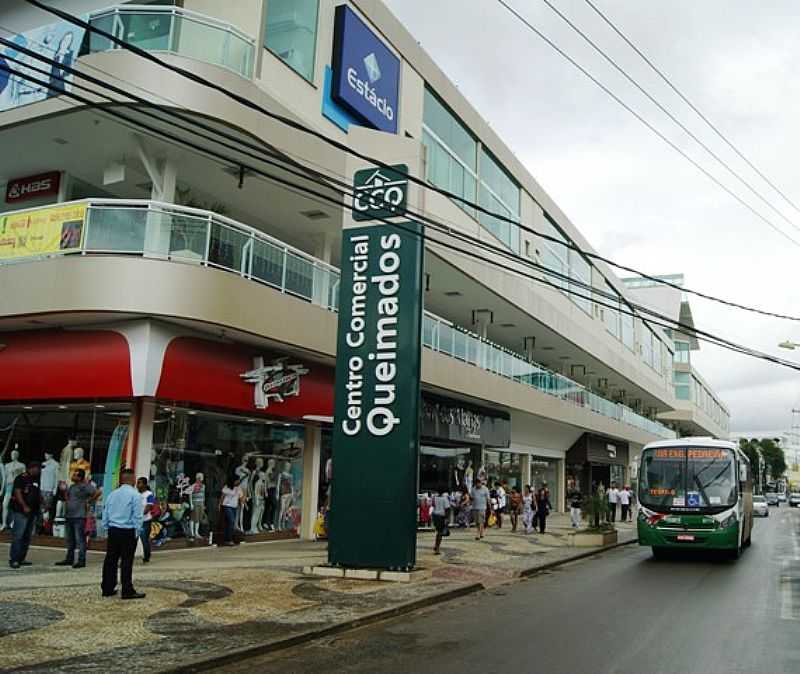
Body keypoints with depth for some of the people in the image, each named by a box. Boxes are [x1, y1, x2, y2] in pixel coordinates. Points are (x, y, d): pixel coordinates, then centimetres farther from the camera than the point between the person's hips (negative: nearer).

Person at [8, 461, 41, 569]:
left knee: (27, 537, 9)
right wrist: (24, 506, -21)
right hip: (20, 511, -8)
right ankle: (13, 559, -7)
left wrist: (42, 503, 7)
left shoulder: (36, 480, 18)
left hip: (32, 512, 8)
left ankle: (21, 559, 14)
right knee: (18, 536, -10)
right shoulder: (21, 478, -6)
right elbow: (17, 493, -14)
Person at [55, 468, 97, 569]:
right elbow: (66, 498, 22)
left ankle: (81, 560, -6)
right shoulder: (71, 487, 18)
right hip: (68, 515, 9)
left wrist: (89, 501, -12)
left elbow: (97, 492, -18)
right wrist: (63, 490, 9)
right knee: (70, 540, 15)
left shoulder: (85, 486, -8)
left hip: (79, 516, -9)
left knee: (80, 539, -8)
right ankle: (69, 559, 24)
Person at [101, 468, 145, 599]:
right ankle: (127, 591, 2)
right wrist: (137, 532, -4)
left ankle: (107, 589, 20)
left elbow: (105, 514, 12)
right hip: (128, 532, -6)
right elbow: (137, 516, -12)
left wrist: (108, 528, 19)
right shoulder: (135, 495, -11)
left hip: (113, 530, 6)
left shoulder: (112, 494, 7)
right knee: (126, 562, -2)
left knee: (110, 559, 12)